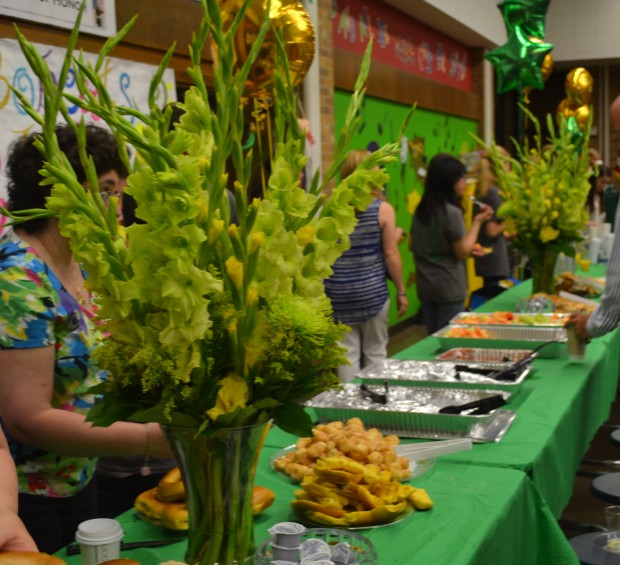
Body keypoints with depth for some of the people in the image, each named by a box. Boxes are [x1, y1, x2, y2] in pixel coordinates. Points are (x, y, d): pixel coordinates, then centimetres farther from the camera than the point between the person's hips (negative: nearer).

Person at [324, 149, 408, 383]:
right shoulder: (383, 209, -6)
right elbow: (390, 254, -6)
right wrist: (401, 290, 3)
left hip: (338, 293, 2)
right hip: (372, 291, -2)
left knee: (346, 353, 7)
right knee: (375, 352, 12)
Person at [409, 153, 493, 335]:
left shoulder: (421, 210, 5)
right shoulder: (452, 212, -17)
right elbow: (463, 252, -13)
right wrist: (478, 221, -7)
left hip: (425, 286, 7)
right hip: (449, 288, -7)